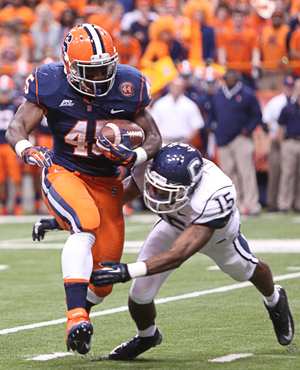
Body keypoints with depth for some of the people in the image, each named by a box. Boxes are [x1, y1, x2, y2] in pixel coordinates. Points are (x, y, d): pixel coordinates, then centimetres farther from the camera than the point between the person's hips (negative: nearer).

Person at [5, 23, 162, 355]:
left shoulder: (128, 87, -8)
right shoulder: (50, 84, -13)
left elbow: (153, 138, 0)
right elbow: (16, 128, -13)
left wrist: (134, 156, -22)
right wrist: (26, 149, -37)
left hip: (107, 183, 3)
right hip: (63, 174, -3)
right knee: (86, 224, -37)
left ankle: (82, 309, 37)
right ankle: (75, 315, -42)